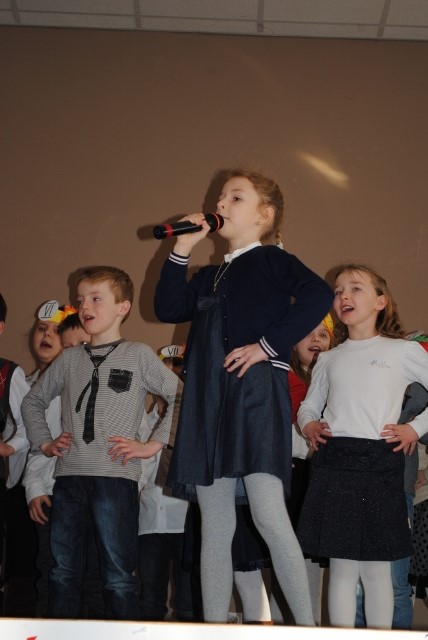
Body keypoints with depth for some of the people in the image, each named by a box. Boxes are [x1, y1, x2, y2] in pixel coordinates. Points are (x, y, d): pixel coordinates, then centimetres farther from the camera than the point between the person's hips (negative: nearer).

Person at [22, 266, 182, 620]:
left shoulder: (139, 355, 3)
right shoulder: (69, 359, 14)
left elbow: (182, 396, 0)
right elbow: (33, 400, 26)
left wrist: (154, 444, -4)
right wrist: (44, 442, 14)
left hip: (115, 476, -4)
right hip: (68, 477, 4)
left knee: (119, 577, -1)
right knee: (63, 573, 9)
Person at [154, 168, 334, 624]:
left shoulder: (271, 260, 3)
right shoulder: (209, 276, 24)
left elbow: (318, 295, -14)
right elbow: (168, 308, 11)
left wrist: (268, 346, -17)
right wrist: (181, 250, 8)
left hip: (256, 394, -7)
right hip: (207, 403, 7)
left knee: (268, 515, -15)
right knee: (215, 527, 7)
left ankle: (306, 626, -6)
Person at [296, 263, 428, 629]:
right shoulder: (329, 360, 15)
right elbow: (308, 405, 24)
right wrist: (309, 424, 5)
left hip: (381, 462, -2)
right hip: (334, 462, 2)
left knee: (377, 568, 3)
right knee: (342, 566, 3)